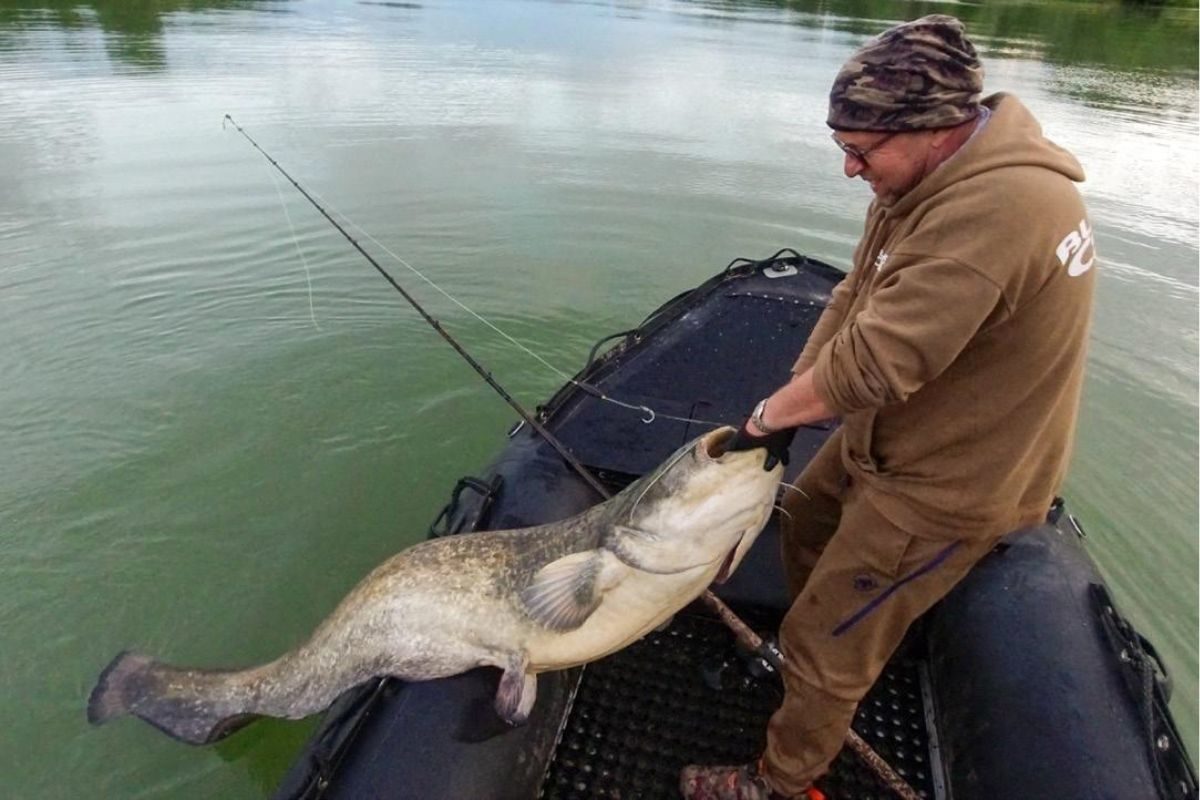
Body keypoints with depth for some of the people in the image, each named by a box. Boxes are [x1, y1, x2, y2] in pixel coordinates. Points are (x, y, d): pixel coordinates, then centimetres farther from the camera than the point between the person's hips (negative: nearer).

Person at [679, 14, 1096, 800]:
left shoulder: (994, 210, -34)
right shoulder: (938, 174, -1)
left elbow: (876, 358, -34)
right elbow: (858, 295, 0)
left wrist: (769, 416, -19)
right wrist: (791, 398, -7)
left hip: (949, 479, -9)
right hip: (897, 432, 10)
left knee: (828, 641, 3)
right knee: (808, 520, 28)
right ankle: (811, 645, 53)